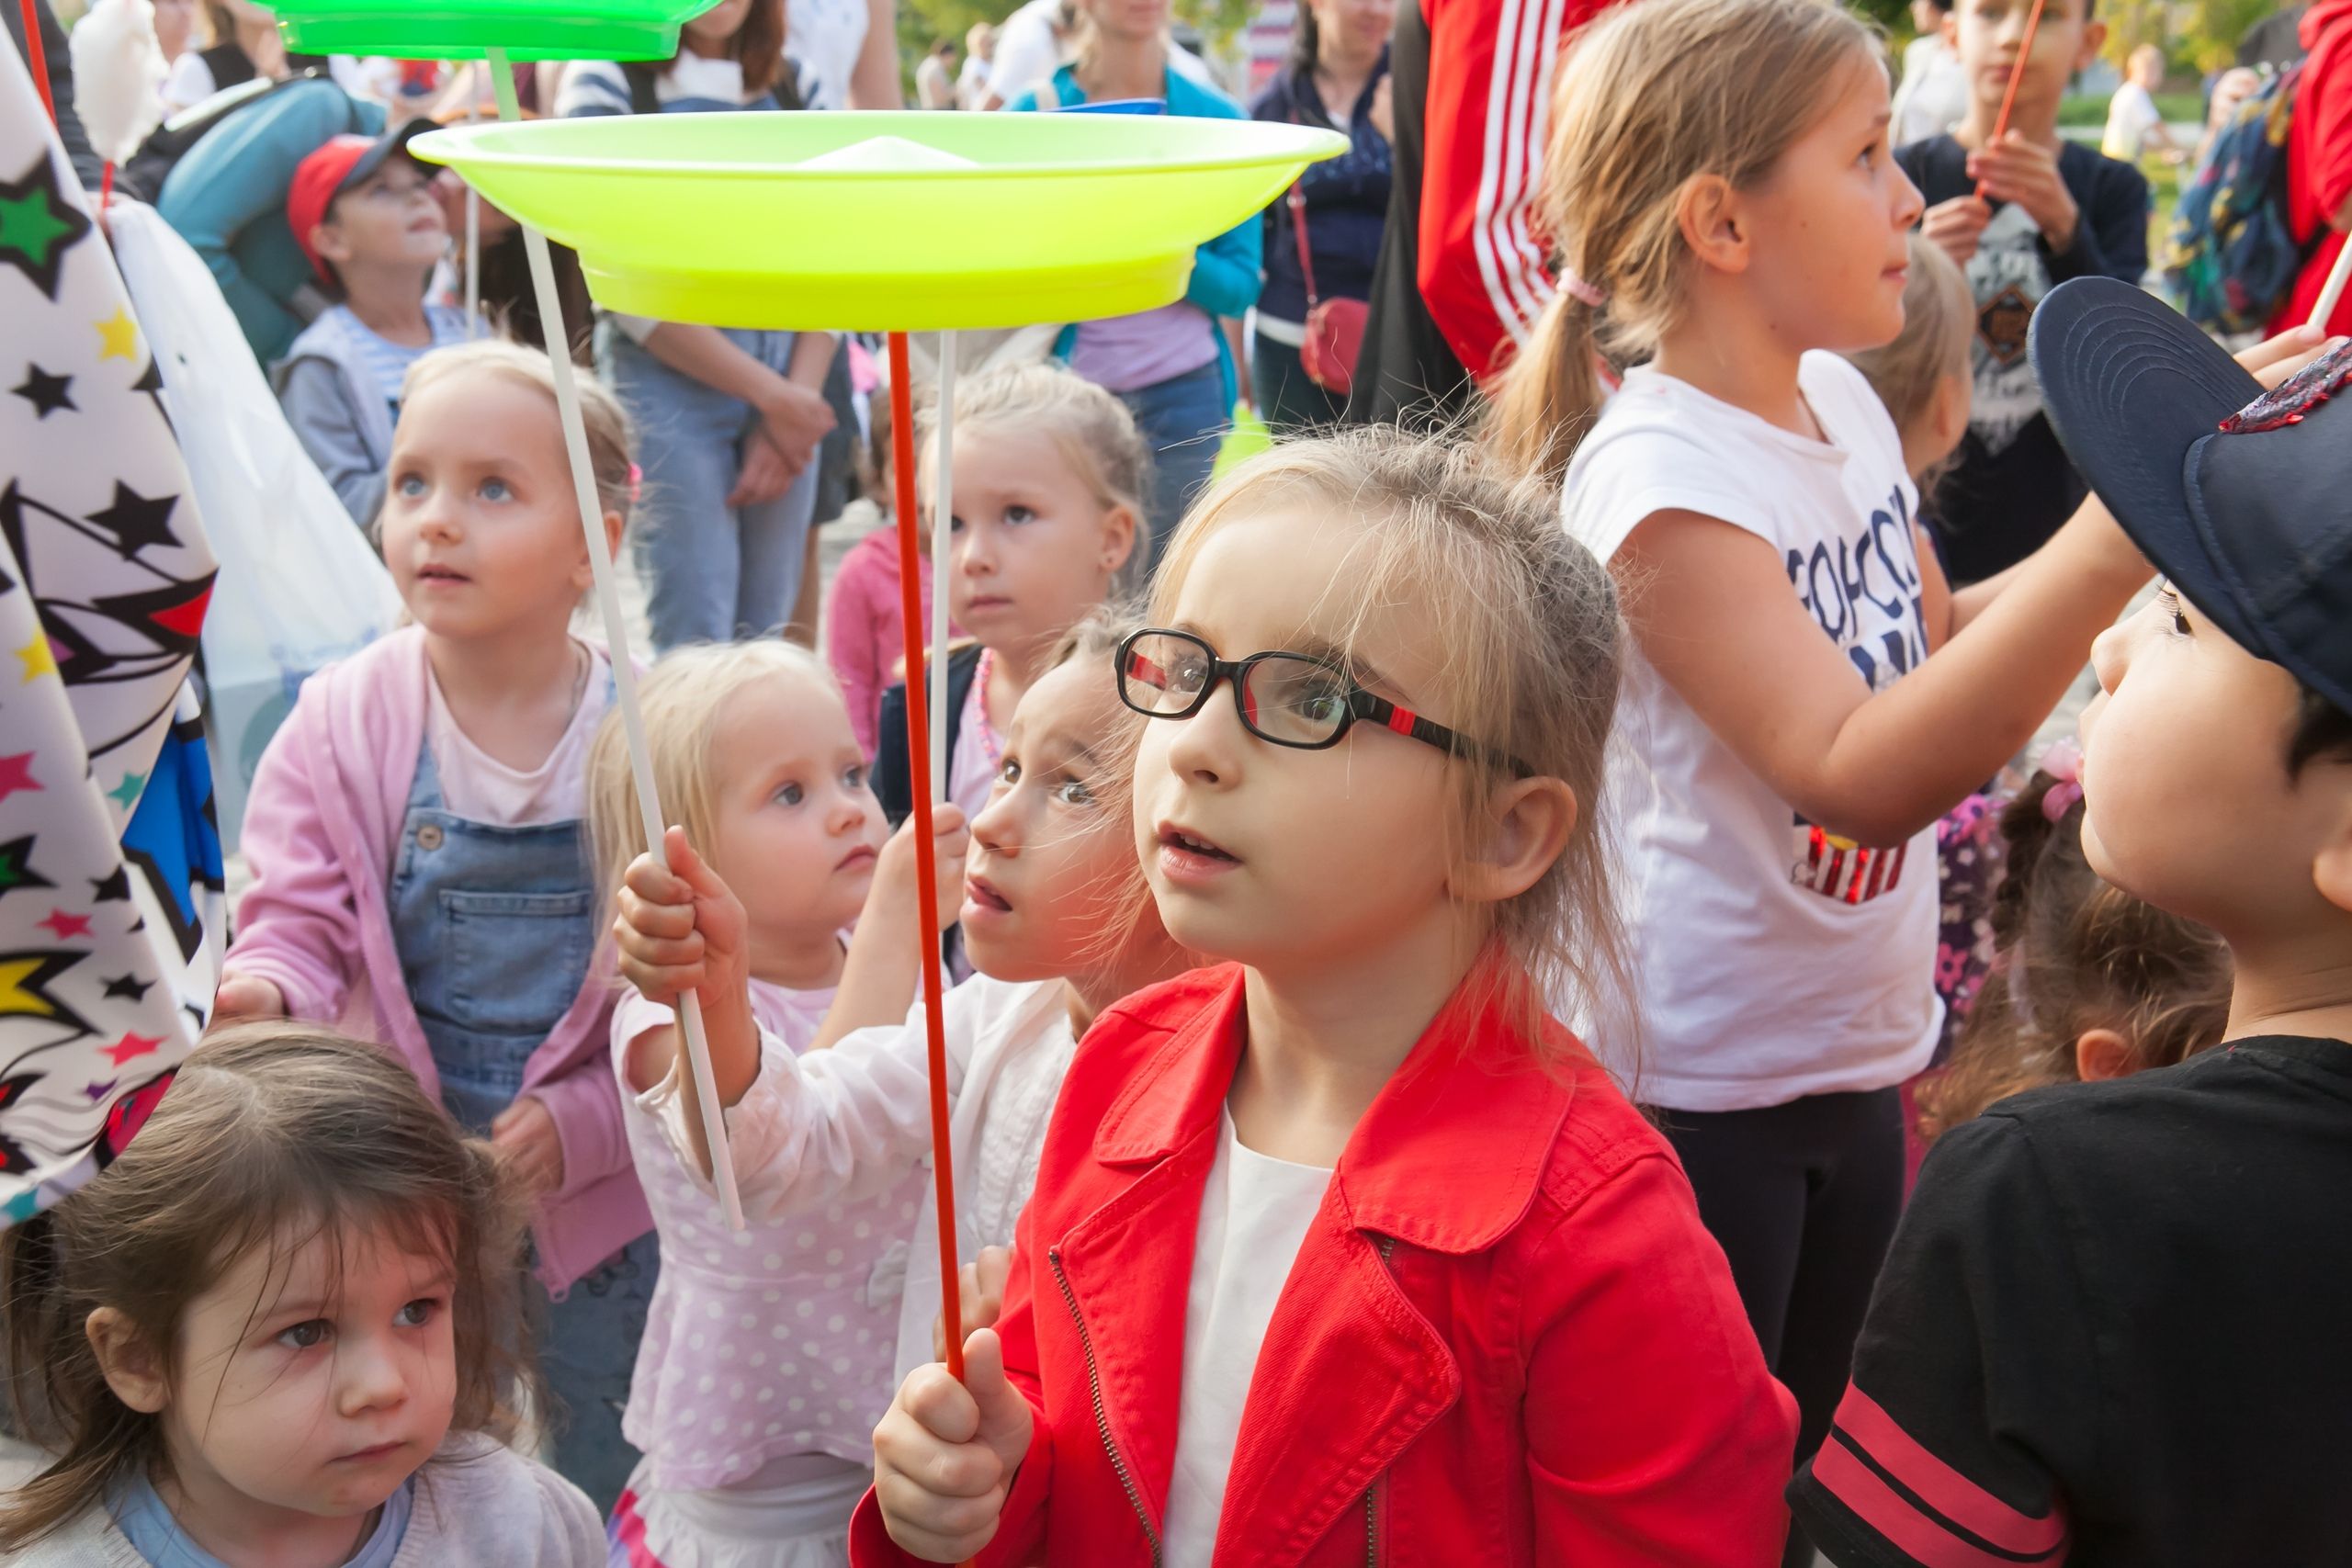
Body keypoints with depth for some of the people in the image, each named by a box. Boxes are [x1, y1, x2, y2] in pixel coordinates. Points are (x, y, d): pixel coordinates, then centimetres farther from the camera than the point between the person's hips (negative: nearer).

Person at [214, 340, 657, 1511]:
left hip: (603, 1196, -1)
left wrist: (581, 1122, -18)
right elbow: (298, 918, -5)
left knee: (605, 1499, 19)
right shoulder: (342, 723, -8)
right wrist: (267, 994, -27)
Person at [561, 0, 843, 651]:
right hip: (669, 378, -4)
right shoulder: (606, 81, -1)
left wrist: (800, 397, -4)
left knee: (766, 641, 6)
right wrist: (770, 394, -10)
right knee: (696, 646, -8)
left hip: (793, 385, 5)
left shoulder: (792, 85, 13)